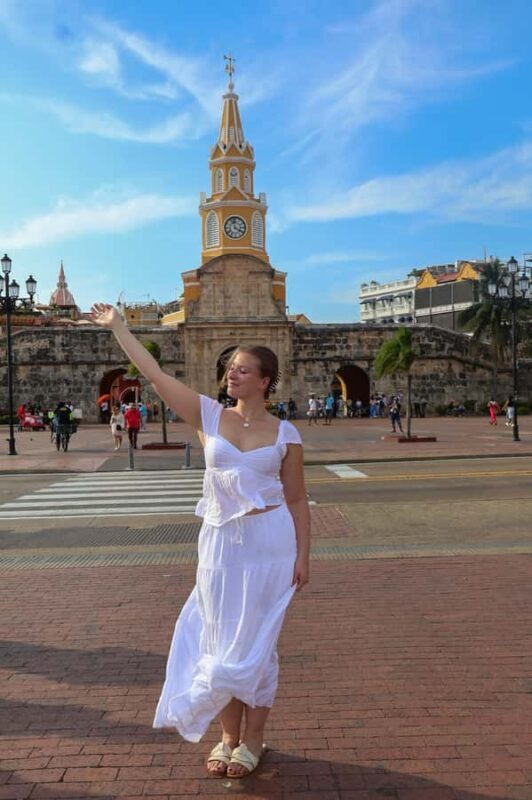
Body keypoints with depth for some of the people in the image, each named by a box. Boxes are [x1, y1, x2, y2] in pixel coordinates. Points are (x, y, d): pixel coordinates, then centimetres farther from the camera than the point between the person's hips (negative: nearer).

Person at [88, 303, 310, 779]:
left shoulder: (285, 434, -2)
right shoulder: (209, 416, 1)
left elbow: (297, 500, 2)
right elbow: (154, 373, -1)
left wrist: (302, 557, -4)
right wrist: (117, 327, -1)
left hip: (269, 543, -2)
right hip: (220, 543, 2)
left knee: (256, 644, 7)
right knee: (221, 642, 11)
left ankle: (253, 740, 24)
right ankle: (229, 736, 29)